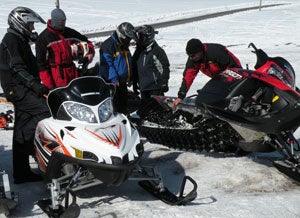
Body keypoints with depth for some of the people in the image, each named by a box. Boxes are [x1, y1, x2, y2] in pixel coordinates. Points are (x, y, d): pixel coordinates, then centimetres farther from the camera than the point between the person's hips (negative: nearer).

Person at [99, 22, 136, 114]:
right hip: (111, 82, -9)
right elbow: (107, 63, -20)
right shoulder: (108, 45, -14)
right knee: (114, 104, -8)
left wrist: (130, 77, 19)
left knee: (123, 103, 16)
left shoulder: (125, 46, 16)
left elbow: (129, 62, 25)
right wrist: (114, 79, -23)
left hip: (122, 82, 9)